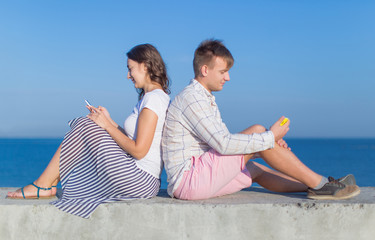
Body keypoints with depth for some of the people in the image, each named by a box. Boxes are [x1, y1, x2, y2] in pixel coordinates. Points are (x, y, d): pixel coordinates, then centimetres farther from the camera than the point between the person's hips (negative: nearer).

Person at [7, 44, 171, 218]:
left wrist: (108, 126, -9)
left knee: (84, 127, -7)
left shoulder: (153, 98, -14)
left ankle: (43, 185, 3)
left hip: (141, 181, -10)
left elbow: (139, 150, -20)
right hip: (142, 179, 10)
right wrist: (108, 120, 10)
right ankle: (49, 184, 11)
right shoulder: (151, 97, 17)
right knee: (83, 125, 11)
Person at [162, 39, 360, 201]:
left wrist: (271, 144, 2)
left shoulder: (204, 98, 20)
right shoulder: (191, 98, -13)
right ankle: (319, 184, -8)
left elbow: (222, 143, 14)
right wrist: (269, 138, -16)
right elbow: (223, 143, -23)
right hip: (187, 180, -10)